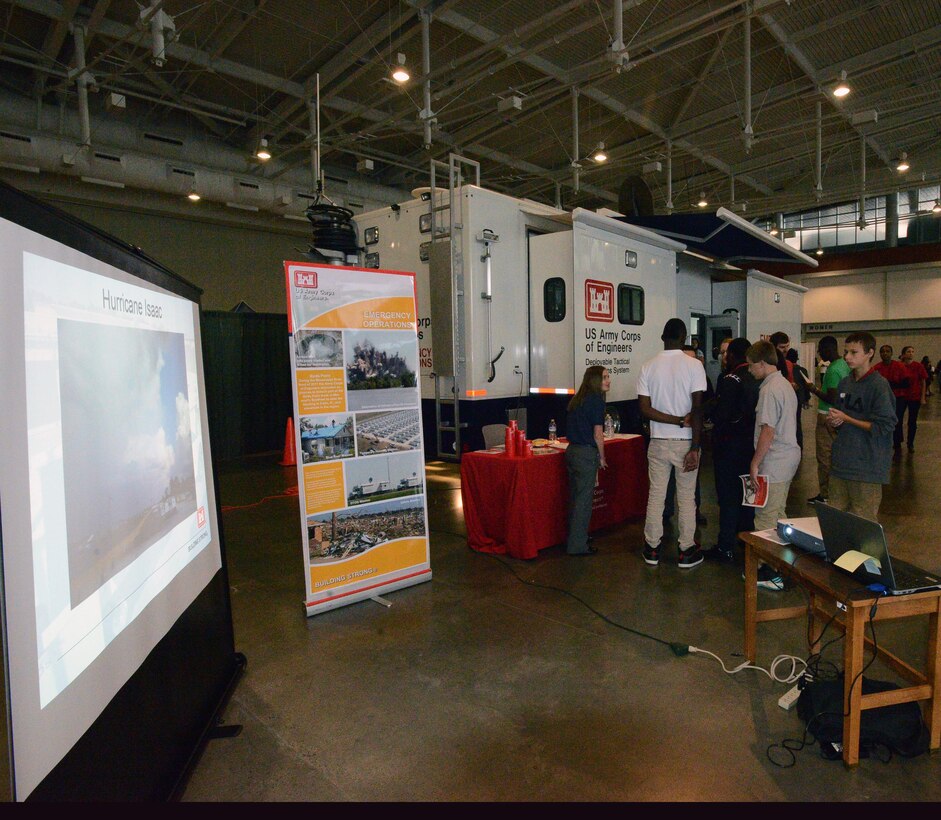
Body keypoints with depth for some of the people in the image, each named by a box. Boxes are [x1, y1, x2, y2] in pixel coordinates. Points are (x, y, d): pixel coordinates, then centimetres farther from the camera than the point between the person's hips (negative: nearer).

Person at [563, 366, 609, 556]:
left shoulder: (578, 399, 13)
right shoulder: (596, 400, -11)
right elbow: (597, 433, -13)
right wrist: (601, 457, -1)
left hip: (571, 450, 8)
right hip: (586, 454, -8)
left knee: (575, 498, 17)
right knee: (584, 500, 0)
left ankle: (573, 540, 28)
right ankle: (578, 545, 7)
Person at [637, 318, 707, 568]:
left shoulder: (648, 367, -1)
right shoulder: (694, 366, -8)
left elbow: (644, 409, -8)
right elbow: (697, 409, -14)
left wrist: (678, 421, -9)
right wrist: (694, 449, -12)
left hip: (658, 442, 2)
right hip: (685, 442, -2)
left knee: (655, 496, 10)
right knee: (686, 498, 8)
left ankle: (652, 548, 19)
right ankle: (687, 551, 17)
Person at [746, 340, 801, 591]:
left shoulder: (769, 389, -18)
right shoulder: (785, 384, 13)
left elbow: (768, 431, -22)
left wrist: (755, 463, -15)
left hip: (774, 463, -10)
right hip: (789, 457, 10)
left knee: (766, 519, -3)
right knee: (778, 514, 18)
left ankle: (770, 573, 3)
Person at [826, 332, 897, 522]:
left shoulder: (879, 385, -10)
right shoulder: (844, 383, 11)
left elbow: (885, 427, -14)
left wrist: (846, 419, -12)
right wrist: (834, 421, 0)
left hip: (867, 467, -7)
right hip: (840, 463, 7)